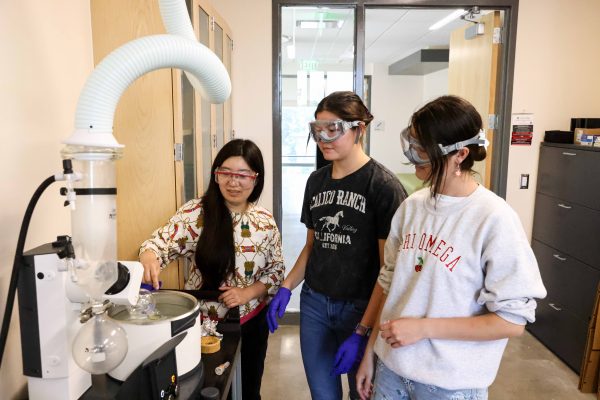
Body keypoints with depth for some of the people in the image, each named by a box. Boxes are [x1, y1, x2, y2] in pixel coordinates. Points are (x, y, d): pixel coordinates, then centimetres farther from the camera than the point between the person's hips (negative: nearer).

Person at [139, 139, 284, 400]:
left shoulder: (265, 221, -6)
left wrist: (248, 292, -16)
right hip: (202, 322, -1)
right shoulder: (196, 212, -13)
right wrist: (150, 257, -40)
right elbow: (161, 242, -17)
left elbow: (276, 270, 1)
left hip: (250, 323, 2)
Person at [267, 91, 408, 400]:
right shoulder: (316, 181, 5)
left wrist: (361, 332, -16)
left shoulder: (384, 186, -13)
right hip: (314, 302, 5)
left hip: (361, 307, -4)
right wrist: (285, 288, 2)